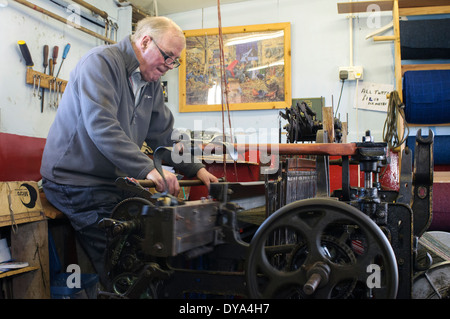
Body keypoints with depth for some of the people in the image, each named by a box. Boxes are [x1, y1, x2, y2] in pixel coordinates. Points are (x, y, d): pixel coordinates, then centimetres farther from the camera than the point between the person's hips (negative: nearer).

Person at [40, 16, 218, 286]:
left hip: (115, 181, 8)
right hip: (77, 181, -8)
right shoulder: (101, 62, -13)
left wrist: (196, 169, 3)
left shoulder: (151, 84, 13)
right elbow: (100, 126, -27)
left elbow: (165, 135, 15)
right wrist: (148, 169, -33)